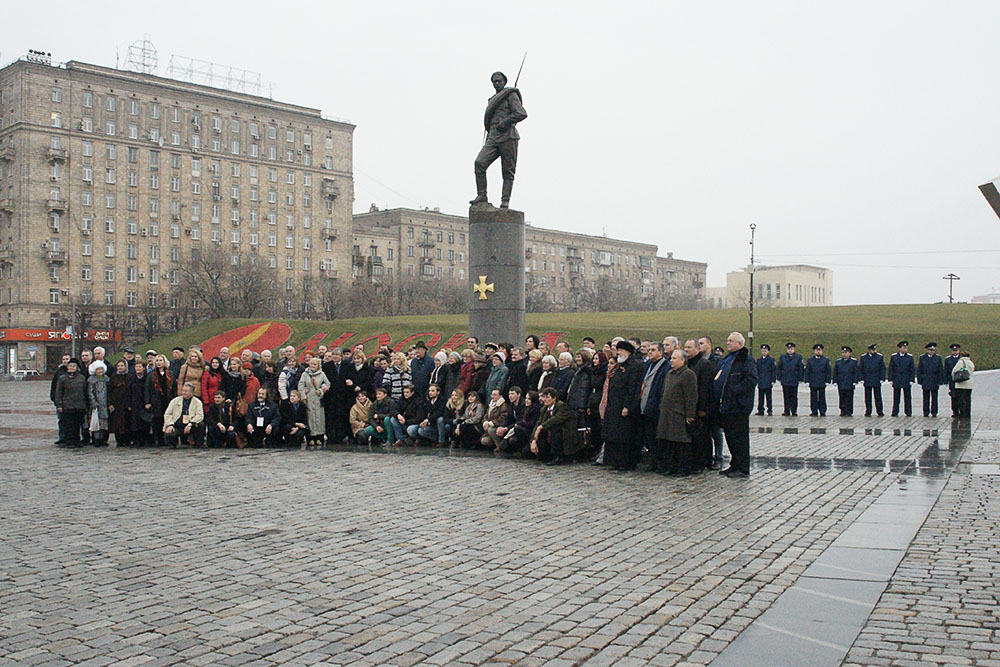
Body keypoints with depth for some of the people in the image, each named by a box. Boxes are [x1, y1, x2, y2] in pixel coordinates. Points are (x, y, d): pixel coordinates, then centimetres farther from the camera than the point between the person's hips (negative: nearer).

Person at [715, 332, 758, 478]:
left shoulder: (746, 360, -9)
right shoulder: (727, 360, 19)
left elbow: (751, 380, -19)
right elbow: (718, 379, 29)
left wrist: (734, 391, -20)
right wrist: (718, 397, 16)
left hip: (738, 406, -9)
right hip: (726, 405, 9)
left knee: (739, 438, -5)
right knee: (730, 437, 13)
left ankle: (742, 469, 0)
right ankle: (734, 465, 22)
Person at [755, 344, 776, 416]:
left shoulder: (771, 359, 0)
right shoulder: (758, 359, 11)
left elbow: (774, 370, -1)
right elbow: (757, 370, 14)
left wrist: (773, 381, -6)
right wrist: (756, 380, 8)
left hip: (768, 382, -3)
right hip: (760, 382, 3)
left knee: (768, 397, 0)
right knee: (760, 397, 4)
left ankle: (769, 411, 5)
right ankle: (760, 410, 9)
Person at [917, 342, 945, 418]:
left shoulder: (938, 357, 5)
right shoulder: (922, 357, 6)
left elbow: (941, 370, 6)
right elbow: (919, 370, 7)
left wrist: (940, 381, 0)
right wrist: (920, 381, 0)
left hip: (935, 381, 0)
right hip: (925, 381, 0)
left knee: (934, 398, 1)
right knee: (926, 398, 2)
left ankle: (934, 412, 7)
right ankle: (926, 412, 8)